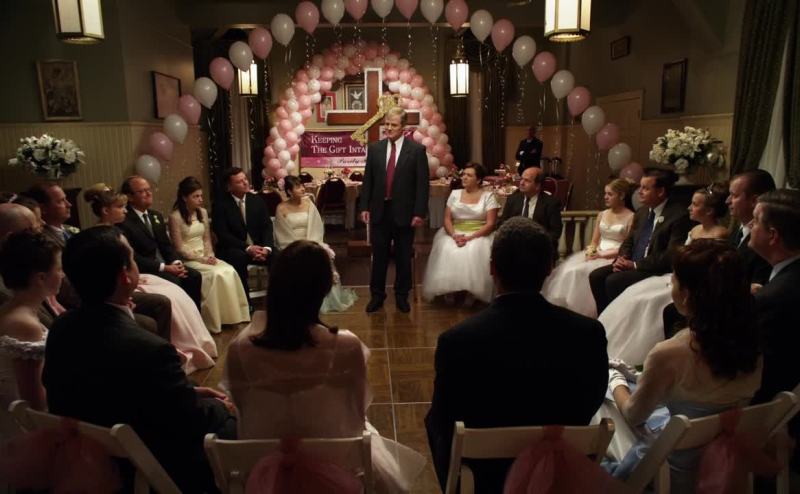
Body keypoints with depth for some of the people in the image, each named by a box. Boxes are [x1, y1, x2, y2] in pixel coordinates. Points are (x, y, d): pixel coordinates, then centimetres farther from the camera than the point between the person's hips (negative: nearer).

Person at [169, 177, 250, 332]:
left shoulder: (203, 212, 11)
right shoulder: (175, 216, -9)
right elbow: (180, 248, -10)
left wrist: (210, 255, -4)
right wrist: (201, 259, -16)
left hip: (205, 256, 6)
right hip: (188, 260, -6)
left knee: (230, 271, -21)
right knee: (217, 274, -29)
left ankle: (233, 317, -15)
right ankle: (214, 322, -17)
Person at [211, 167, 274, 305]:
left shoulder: (257, 200, 6)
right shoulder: (220, 204, -6)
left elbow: (267, 227, 2)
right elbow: (223, 234, -13)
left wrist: (267, 247, -17)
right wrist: (247, 248, -24)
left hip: (259, 246, 4)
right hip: (234, 249, -3)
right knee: (239, 258, -37)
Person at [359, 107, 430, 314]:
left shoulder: (417, 150, -4)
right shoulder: (374, 148, 5)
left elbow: (422, 184, -6)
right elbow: (368, 179, 7)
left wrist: (419, 212, -10)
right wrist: (364, 207, 1)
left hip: (404, 212, -2)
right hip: (380, 211, 2)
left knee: (404, 257, 9)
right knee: (379, 256, 9)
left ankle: (402, 296, 24)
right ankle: (377, 295, 22)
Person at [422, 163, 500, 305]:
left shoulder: (488, 196, 2)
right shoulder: (455, 193, 12)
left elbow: (490, 224, -6)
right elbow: (447, 219, 6)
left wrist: (470, 238, -19)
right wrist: (454, 235, -15)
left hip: (478, 236, -2)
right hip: (455, 234, 3)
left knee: (474, 253, -34)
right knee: (447, 252, -29)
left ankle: (472, 291, -18)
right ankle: (449, 289, -14)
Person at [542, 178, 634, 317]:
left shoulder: (631, 217, -1)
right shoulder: (602, 215, 17)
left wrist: (603, 254, -15)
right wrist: (590, 252, -6)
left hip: (614, 258, -6)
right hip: (597, 255, 6)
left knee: (580, 272, -30)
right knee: (568, 270, -21)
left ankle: (584, 313, -20)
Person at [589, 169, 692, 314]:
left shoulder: (679, 215, -12)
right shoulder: (642, 212, 11)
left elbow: (671, 255, -19)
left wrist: (635, 264, -18)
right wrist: (622, 259, -5)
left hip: (656, 270, -7)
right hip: (632, 264, 8)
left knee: (613, 281, -26)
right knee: (596, 276, -11)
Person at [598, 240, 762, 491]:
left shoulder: (669, 354, -32)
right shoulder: (751, 341, -15)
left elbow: (633, 416, -13)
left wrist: (615, 379, 7)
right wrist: (640, 377, 11)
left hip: (679, 471, -6)